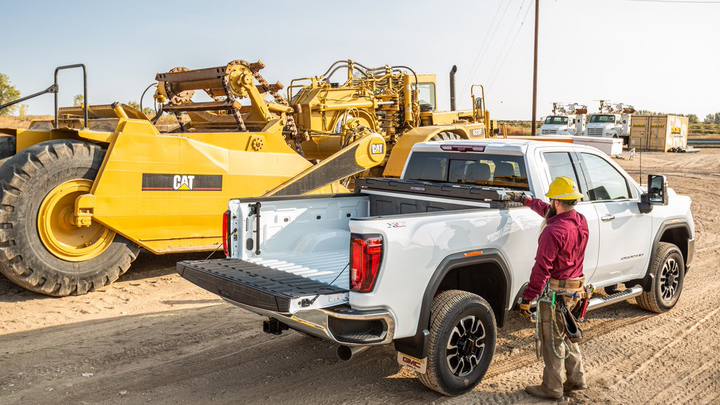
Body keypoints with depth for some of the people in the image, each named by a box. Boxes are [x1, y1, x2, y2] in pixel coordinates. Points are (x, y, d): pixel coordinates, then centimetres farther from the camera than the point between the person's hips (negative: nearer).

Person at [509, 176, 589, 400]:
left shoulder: (554, 231, -25)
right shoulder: (581, 222, 2)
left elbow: (542, 268, -24)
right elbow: (547, 211, 20)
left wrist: (527, 297, -17)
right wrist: (525, 199, 29)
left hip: (555, 291, -9)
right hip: (574, 287, 9)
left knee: (552, 341, 5)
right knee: (565, 335, 23)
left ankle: (552, 388, 16)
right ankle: (577, 379, 33)